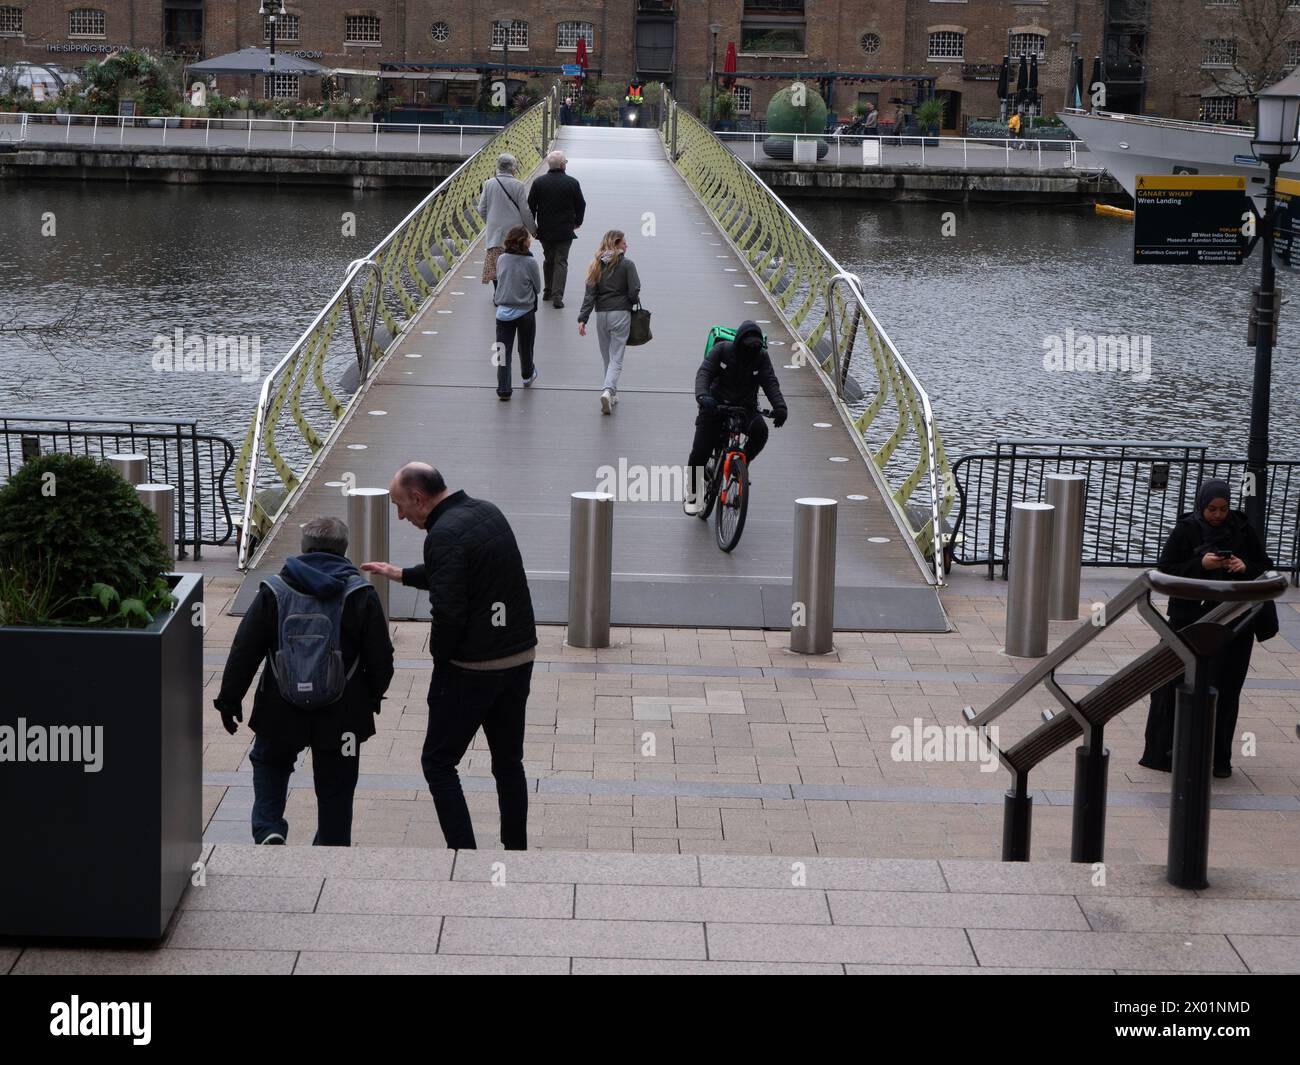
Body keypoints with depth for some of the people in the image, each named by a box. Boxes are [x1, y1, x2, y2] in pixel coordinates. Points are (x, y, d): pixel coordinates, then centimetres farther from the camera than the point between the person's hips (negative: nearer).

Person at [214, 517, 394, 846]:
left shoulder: (273, 593, -5)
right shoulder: (361, 595, -6)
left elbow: (243, 653, -2)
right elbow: (381, 658, -2)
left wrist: (229, 699, 9)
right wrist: (373, 696, 16)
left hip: (281, 710, 0)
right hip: (340, 716, 0)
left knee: (270, 764, 24)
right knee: (335, 787, 13)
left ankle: (268, 831, 6)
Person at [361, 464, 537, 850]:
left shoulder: (445, 534, -19)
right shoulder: (488, 512, 9)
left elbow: (448, 611, -26)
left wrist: (440, 657, -9)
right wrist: (402, 574, 30)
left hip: (472, 669, -8)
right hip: (520, 658, 8)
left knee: (438, 762, 3)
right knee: (508, 761, 17)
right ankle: (516, 851, 22)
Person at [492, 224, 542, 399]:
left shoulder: (501, 259, -5)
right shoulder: (530, 262, -14)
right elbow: (538, 287, -4)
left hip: (503, 311, 2)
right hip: (525, 311, -2)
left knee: (503, 351, 4)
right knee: (525, 348, 21)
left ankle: (503, 389, -2)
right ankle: (528, 376, 44)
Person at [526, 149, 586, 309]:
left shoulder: (539, 182, -5)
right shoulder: (572, 183, -9)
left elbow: (530, 206, -1)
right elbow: (581, 205, 0)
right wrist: (577, 221, 18)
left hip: (545, 230, 2)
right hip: (565, 230, -2)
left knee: (548, 260, 20)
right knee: (561, 262, 0)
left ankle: (548, 291, 27)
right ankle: (557, 296, -8)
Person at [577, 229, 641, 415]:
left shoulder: (597, 265, 3)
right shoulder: (627, 264, -6)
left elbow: (590, 293, -2)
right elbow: (634, 292, -11)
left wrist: (582, 318, -5)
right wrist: (634, 302, 12)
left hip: (601, 314, 4)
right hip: (621, 314, -4)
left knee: (607, 357, 17)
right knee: (616, 358, -4)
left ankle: (612, 394, 23)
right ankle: (608, 390, -24)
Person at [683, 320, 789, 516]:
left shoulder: (761, 357, -3)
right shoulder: (722, 350, -8)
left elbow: (770, 383, -13)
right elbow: (704, 372, -18)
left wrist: (780, 406, -32)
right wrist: (702, 396, -39)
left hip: (745, 408, 1)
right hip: (716, 406, -1)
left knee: (760, 431, -30)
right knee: (700, 452, -11)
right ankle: (693, 493, 12)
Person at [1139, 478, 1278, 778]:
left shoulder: (1242, 529, 3)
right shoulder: (1186, 531, -3)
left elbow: (1265, 567, 10)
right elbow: (1165, 570, -6)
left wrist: (1245, 567, -12)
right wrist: (1201, 565, -19)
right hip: (1190, 618, -2)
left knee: (1223, 688, 4)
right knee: (1176, 686, -2)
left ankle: (1218, 758, 12)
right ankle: (1165, 751, 7)